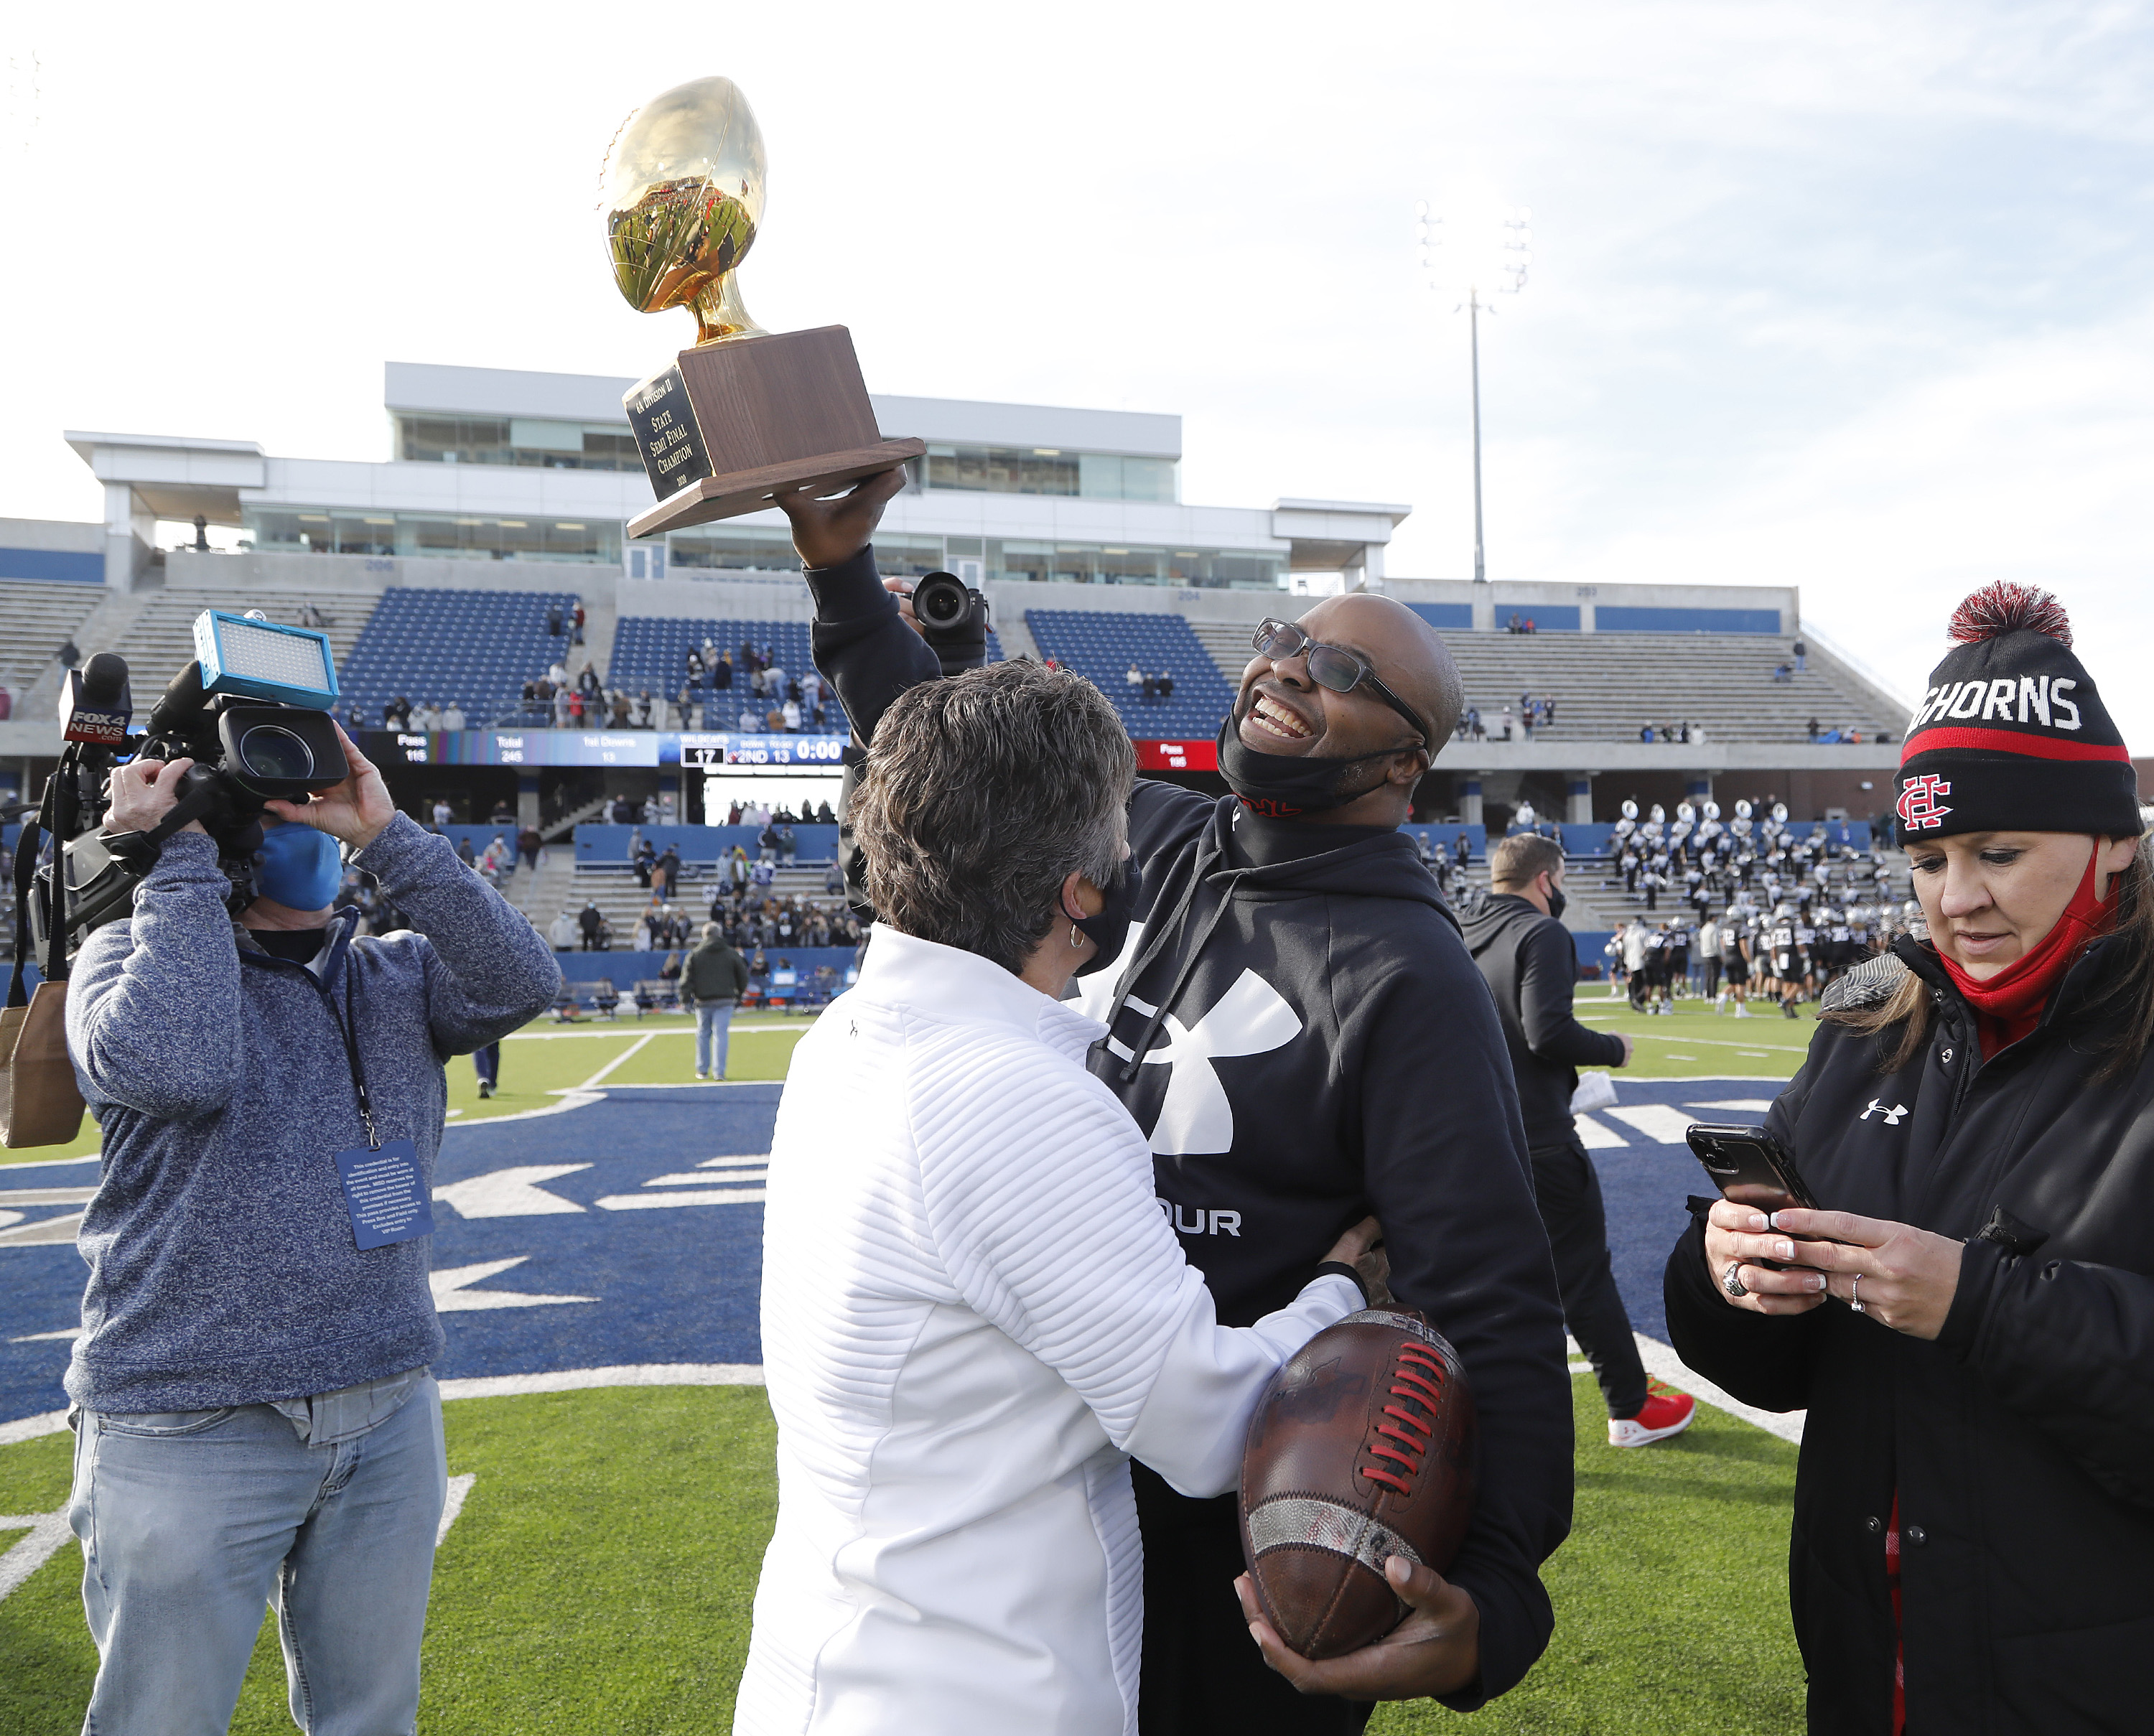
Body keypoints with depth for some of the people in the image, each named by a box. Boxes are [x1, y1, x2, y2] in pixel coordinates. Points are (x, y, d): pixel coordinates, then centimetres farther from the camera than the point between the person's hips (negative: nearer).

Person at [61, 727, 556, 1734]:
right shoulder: (132, 955, -3)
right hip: (189, 1430, -3)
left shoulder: (398, 974, 7)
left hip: (389, 1417, 4)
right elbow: (176, 1066, -25)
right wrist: (182, 854, -17)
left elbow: (518, 983, -13)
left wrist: (386, 837, -16)